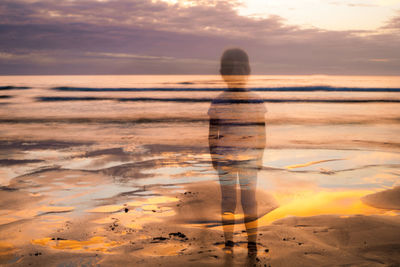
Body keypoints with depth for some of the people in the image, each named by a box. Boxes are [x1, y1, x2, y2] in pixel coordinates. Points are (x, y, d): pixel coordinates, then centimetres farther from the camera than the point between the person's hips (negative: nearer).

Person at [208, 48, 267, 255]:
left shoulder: (218, 102, -10)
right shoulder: (256, 102, -6)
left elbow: (212, 133, -4)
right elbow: (261, 133, -1)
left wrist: (213, 157, 7)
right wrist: (259, 158, 10)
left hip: (224, 158, -1)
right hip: (249, 158, 1)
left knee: (227, 200, 9)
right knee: (249, 200, 10)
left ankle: (229, 243, 11)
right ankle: (252, 244, 14)